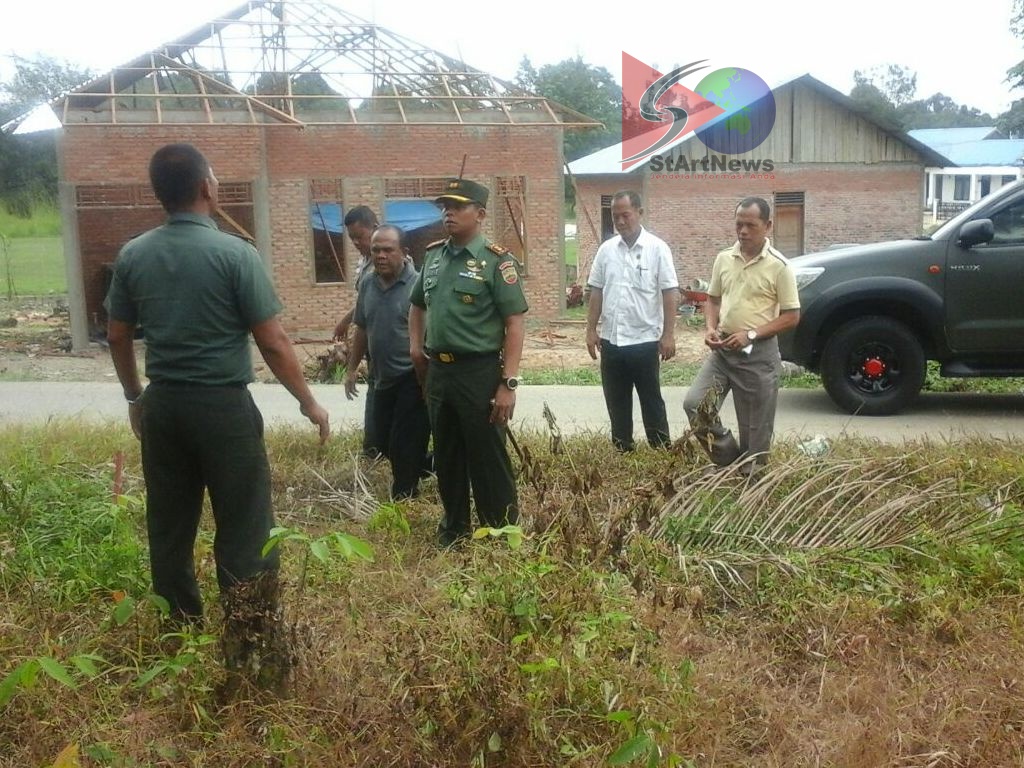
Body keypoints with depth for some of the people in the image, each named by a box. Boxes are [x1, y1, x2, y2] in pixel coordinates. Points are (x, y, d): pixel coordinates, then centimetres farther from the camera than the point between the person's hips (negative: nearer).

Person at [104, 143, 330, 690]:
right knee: (244, 529, 2)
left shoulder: (132, 256, 3)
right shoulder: (234, 253, -13)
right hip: (223, 404, -5)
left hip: (162, 405, 6)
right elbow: (273, 343, -13)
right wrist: (308, 403, -1)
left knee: (169, 527, 15)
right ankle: (248, 652, 7)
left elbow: (117, 337, 11)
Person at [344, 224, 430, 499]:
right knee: (386, 444, 15)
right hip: (383, 379, 7)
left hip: (412, 379, -7)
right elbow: (361, 330, 16)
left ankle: (402, 502, 15)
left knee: (404, 448, 0)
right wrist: (352, 369, 17)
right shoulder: (367, 285, 5)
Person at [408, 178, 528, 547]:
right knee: (446, 457, 17)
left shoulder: (496, 260, -10)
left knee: (488, 460, 2)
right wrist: (415, 344, 10)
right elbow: (418, 304, 26)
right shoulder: (433, 255, 9)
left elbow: (514, 324, -13)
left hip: (480, 373, -6)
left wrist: (508, 384, -19)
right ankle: (453, 529, 33)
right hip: (437, 371, 6)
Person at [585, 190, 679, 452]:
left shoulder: (657, 248, -6)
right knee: (616, 403, 12)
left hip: (645, 340, -4)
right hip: (611, 341, 4)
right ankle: (622, 451, 24)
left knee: (651, 401, 6)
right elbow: (596, 293, 10)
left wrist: (668, 335, -11)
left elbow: (670, 293, -8)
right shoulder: (606, 249, 5)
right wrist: (591, 330, 6)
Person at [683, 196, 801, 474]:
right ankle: (730, 460, 12)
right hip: (722, 349, 5)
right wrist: (710, 327, -4)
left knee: (756, 427, 3)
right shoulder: (723, 259, 5)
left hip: (759, 354, -4)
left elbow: (792, 316, -9)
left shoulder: (779, 266, -9)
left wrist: (751, 334, -17)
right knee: (694, 404, -7)